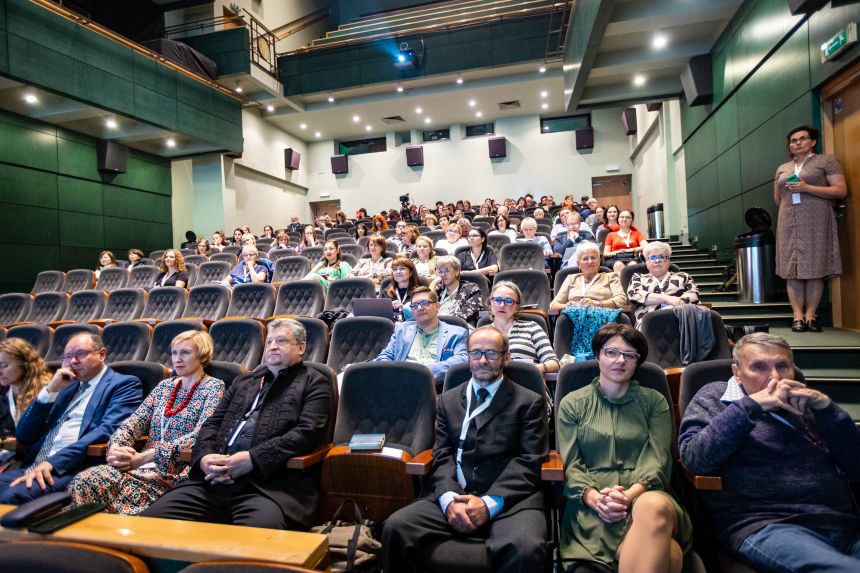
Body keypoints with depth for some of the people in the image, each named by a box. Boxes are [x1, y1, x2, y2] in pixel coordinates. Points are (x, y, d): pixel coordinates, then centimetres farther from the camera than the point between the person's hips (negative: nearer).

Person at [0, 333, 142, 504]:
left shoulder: (124, 384, 2)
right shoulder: (66, 387, 24)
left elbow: (108, 431, -14)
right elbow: (23, 436, 16)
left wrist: (53, 462, -21)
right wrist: (50, 390, 5)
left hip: (76, 468, -7)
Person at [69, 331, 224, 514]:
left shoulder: (214, 387, -1)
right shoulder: (164, 386, 18)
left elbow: (201, 435, -14)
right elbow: (133, 422, 11)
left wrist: (144, 456, -20)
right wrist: (116, 447, -12)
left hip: (177, 471, -5)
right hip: (147, 465, 6)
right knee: (86, 479, -21)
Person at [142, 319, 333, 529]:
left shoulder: (314, 383, 8)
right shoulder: (244, 381, 27)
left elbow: (307, 433, -6)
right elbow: (213, 423, 21)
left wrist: (253, 458, -15)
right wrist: (204, 456, -1)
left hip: (270, 482, -6)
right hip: (214, 479, 6)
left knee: (259, 531, -36)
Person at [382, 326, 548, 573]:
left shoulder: (530, 402, 8)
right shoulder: (448, 400, 17)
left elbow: (528, 461, -2)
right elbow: (442, 456, 8)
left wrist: (490, 503, -14)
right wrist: (449, 498, -11)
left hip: (509, 500, -2)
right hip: (453, 498, 3)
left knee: (524, 549, -33)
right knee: (395, 528, -19)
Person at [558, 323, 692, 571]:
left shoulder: (654, 401, 14)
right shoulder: (572, 403, 11)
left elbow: (657, 459, 2)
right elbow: (570, 464, 4)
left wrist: (629, 495, -18)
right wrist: (594, 497, -17)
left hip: (645, 495, 3)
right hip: (593, 504, -3)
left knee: (654, 506, -37)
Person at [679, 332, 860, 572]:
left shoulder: (805, 402, 20)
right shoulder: (714, 396, 7)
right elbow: (694, 459, -10)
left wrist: (825, 406, -2)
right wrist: (750, 405, -12)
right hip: (766, 526, -5)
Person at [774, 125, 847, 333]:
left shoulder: (826, 160, 6)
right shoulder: (782, 168, 20)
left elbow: (841, 191, -4)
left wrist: (806, 188, -12)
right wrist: (789, 209, 14)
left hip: (816, 222, -4)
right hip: (789, 224, 4)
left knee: (815, 268, -5)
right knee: (792, 269, -3)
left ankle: (811, 314, -2)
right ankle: (798, 315, -3)